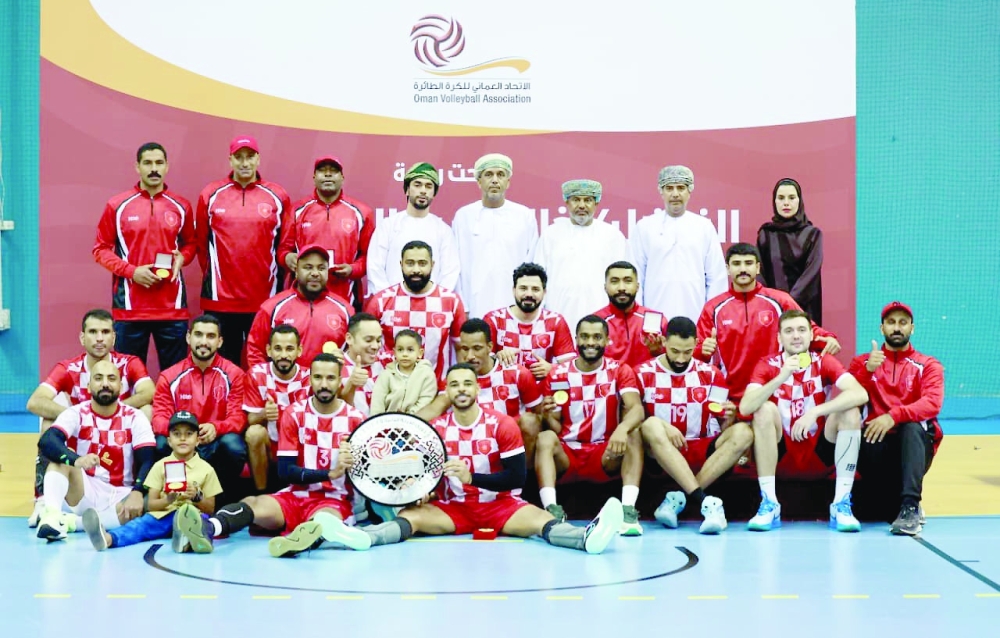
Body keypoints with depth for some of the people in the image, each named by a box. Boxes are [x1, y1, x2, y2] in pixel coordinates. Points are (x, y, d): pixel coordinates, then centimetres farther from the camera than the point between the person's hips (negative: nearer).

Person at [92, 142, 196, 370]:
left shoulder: (181, 206, 7)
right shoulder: (117, 205, 1)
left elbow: (191, 243, 19)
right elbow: (101, 249, 3)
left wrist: (181, 258, -4)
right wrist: (131, 271, -11)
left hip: (172, 307, 2)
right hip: (130, 306, -2)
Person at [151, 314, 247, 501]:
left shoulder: (233, 374, -2)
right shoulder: (170, 376, 1)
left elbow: (238, 417, -9)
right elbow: (159, 418, -5)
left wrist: (215, 428, -32)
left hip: (217, 446, -1)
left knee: (233, 444, -34)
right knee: (161, 444, -31)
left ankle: (223, 499, -9)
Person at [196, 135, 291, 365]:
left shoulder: (277, 197, 4)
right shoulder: (210, 195, 4)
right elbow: (201, 243, 10)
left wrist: (275, 283, 8)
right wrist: (212, 277, 10)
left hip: (265, 299, 0)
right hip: (220, 298, 0)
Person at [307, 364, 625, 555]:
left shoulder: (502, 425, -7)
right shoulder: (435, 429, 1)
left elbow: (517, 477, -12)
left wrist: (471, 477, -24)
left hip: (499, 505, -2)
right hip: (452, 508, 2)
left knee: (540, 520, -31)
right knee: (409, 514, -24)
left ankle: (587, 537, -58)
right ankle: (362, 536, -51)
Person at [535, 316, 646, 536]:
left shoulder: (620, 371, 0)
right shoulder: (557, 375, 1)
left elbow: (636, 408, -19)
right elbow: (556, 429, 4)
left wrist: (622, 428, -40)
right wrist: (549, 415, -19)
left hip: (606, 455, 0)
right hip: (567, 455, 0)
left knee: (634, 433, -27)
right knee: (545, 438, -29)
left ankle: (628, 510, -34)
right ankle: (552, 510, -41)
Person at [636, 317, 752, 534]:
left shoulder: (710, 374, 7)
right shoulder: (644, 374, 1)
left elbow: (724, 428, 7)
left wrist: (729, 418, -17)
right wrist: (664, 428, -23)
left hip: (700, 453, 3)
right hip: (660, 454, -2)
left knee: (743, 432, -22)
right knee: (652, 424, -33)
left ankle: (679, 498, -26)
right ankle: (705, 503, -42)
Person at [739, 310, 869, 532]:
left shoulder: (824, 363, -4)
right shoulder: (768, 366, -5)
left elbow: (861, 394, -22)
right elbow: (745, 407, -22)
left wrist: (814, 412, -32)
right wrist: (781, 378, -34)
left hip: (820, 456, 1)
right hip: (781, 457, -1)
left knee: (851, 412, -21)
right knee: (765, 410, -25)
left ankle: (842, 505, -18)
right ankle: (769, 505, -23)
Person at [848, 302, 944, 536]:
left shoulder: (928, 365, 8)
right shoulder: (862, 362, 13)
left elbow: (932, 404, -12)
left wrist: (893, 416, -29)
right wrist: (868, 371, -20)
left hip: (915, 444, 0)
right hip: (878, 443, 0)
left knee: (913, 425, -34)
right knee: (864, 444, -34)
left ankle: (910, 506, -37)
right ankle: (910, 504, -15)